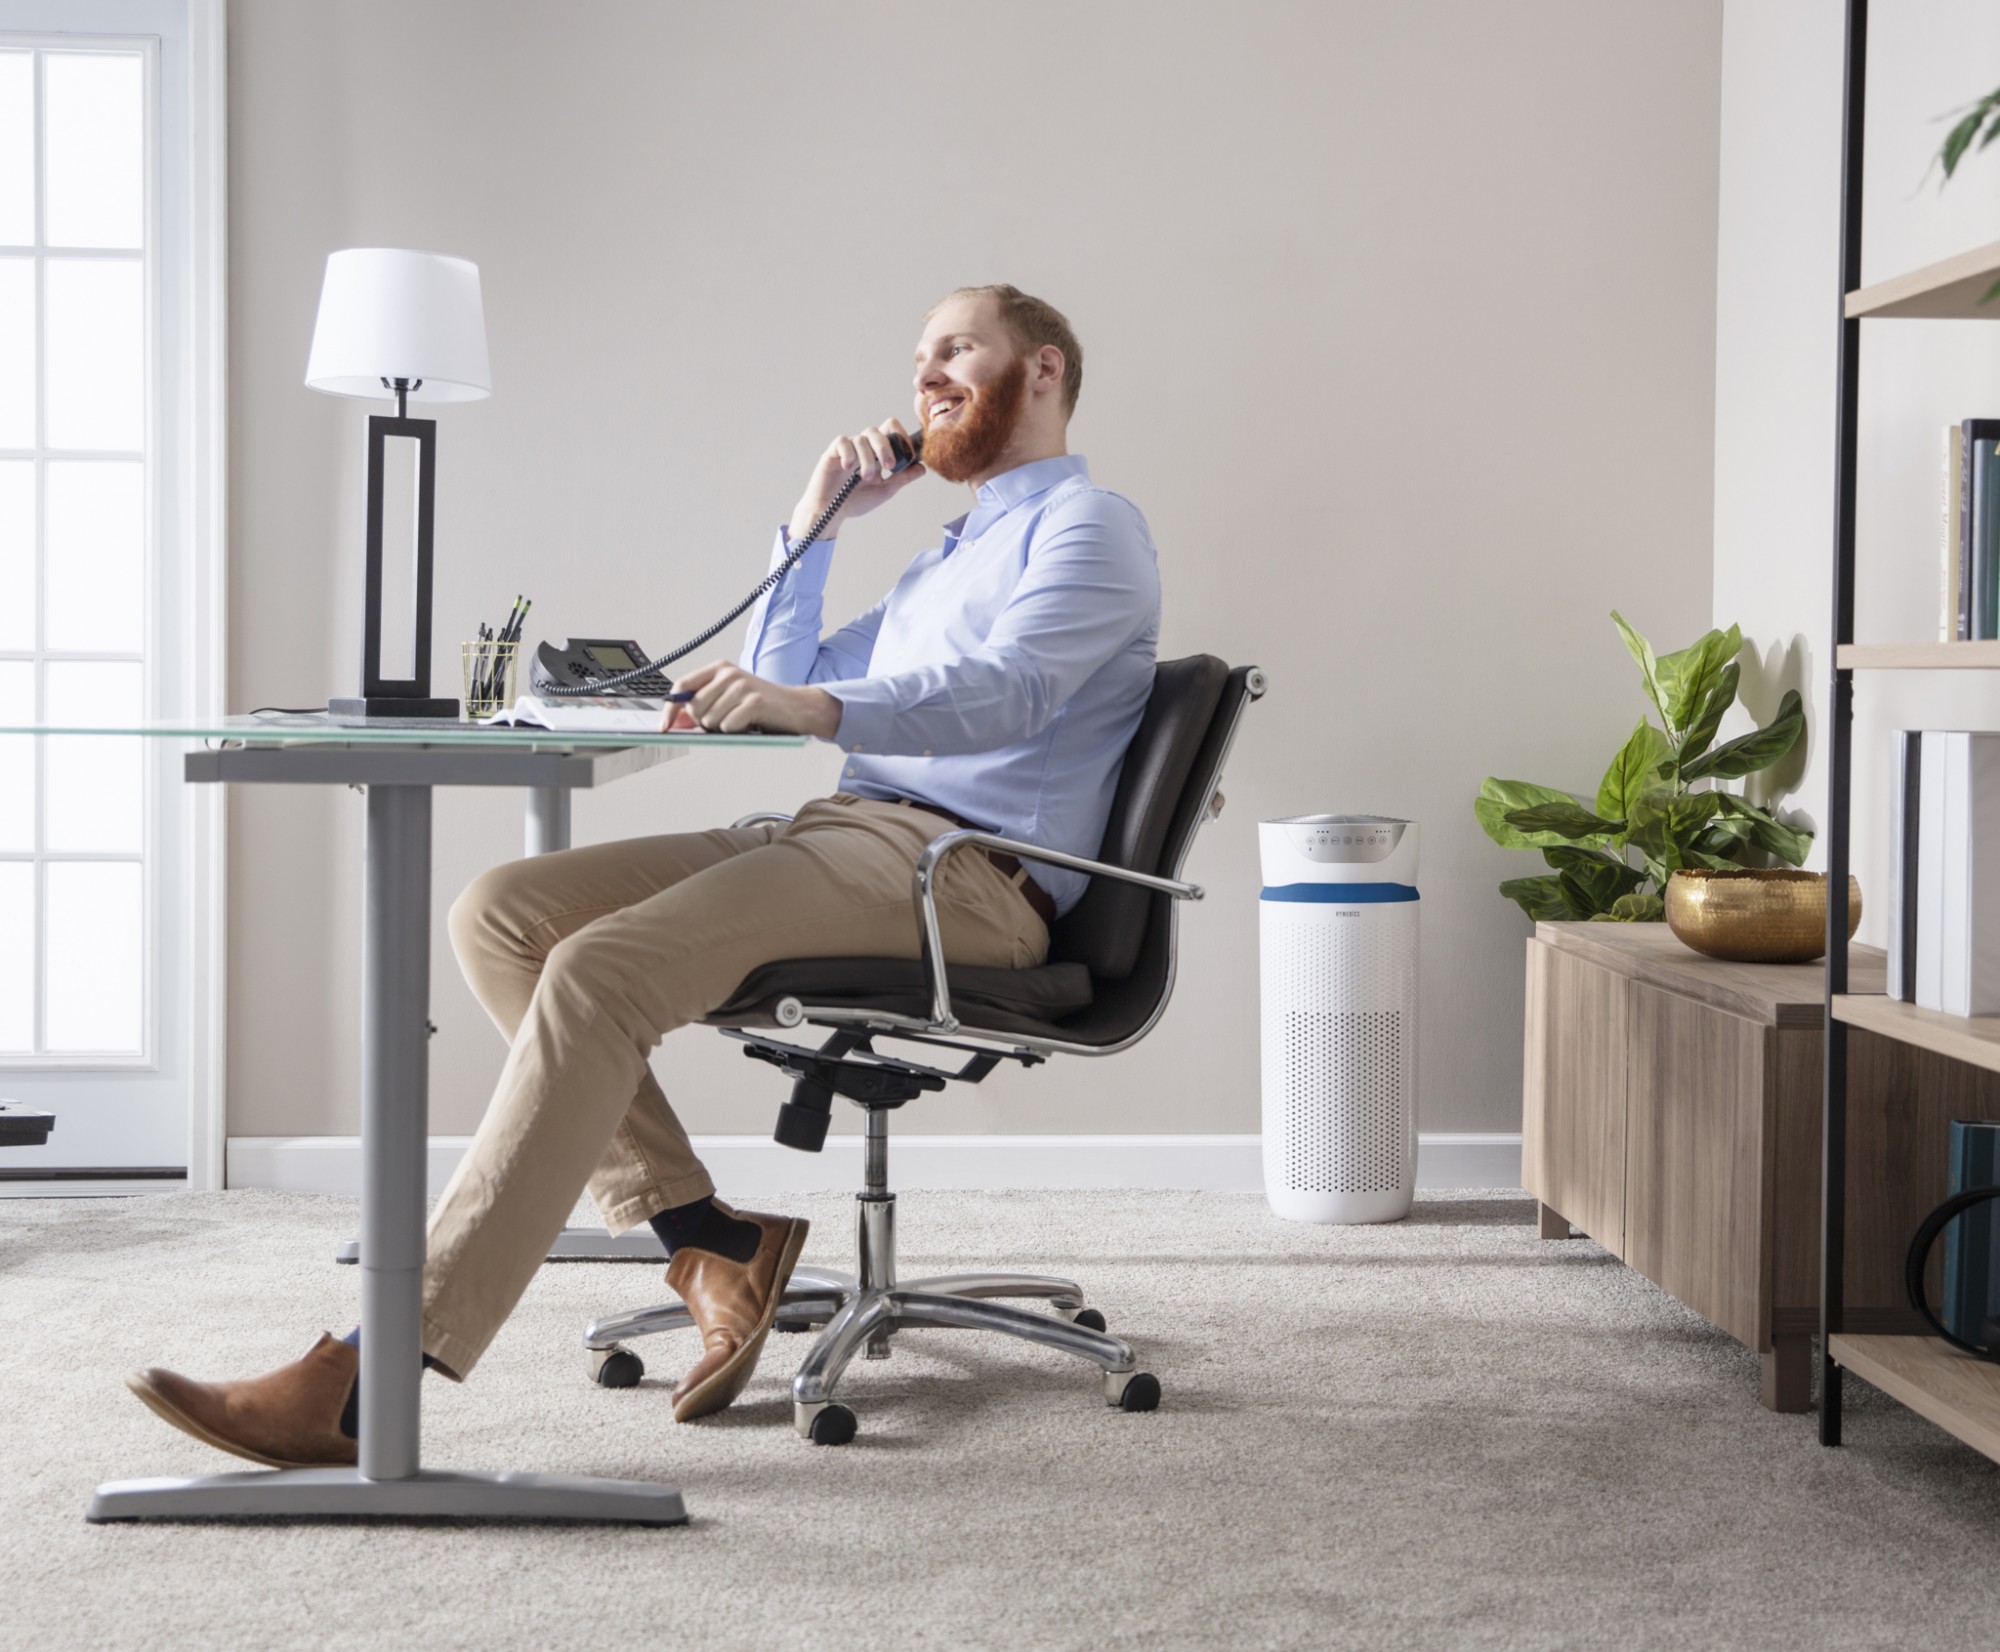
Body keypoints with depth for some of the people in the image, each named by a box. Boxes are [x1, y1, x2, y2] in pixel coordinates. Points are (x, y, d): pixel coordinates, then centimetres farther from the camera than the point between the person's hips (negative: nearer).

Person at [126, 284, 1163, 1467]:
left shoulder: (1089, 525, 3)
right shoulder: (954, 554, 34)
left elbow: (1004, 693, -19)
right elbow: (783, 685, 34)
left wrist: (815, 706, -35)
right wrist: (816, 525, 24)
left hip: (963, 866, -9)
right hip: (842, 834, 9)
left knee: (599, 970, -28)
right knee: (501, 912, -7)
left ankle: (368, 1382, -33)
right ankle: (704, 1240, -11)